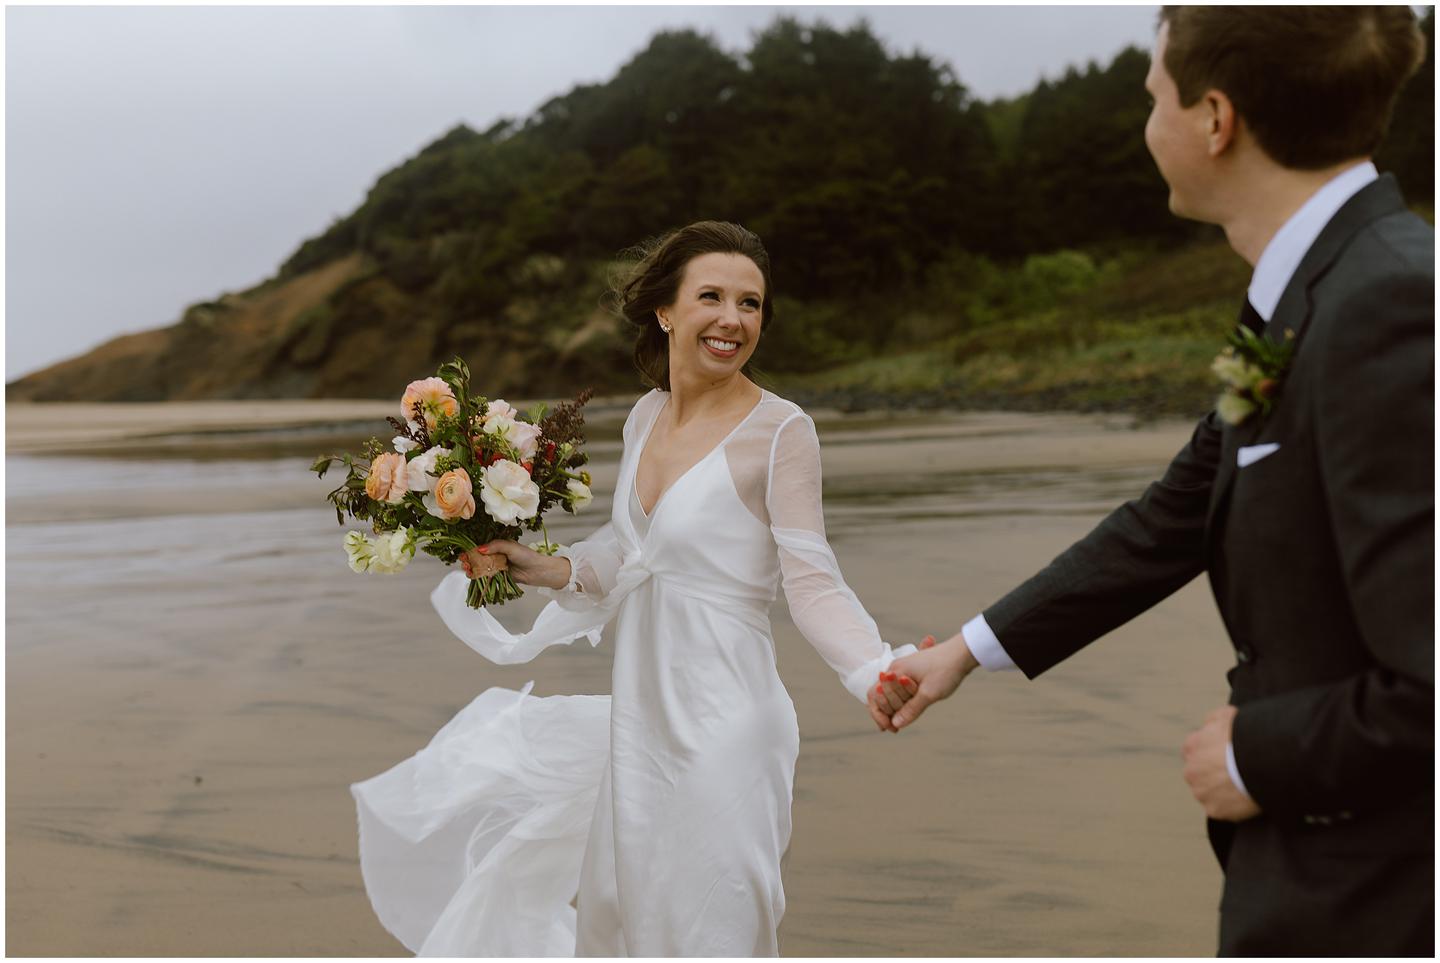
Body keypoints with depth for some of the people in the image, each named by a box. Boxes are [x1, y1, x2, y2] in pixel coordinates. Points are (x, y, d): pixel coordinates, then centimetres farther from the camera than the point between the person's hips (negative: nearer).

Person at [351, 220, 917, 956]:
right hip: (638, 719, 7)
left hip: (718, 725, -7)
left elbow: (811, 583, -18)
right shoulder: (647, 415, 5)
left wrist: (880, 673, -33)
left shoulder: (780, 432, -15)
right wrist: (543, 569, 3)